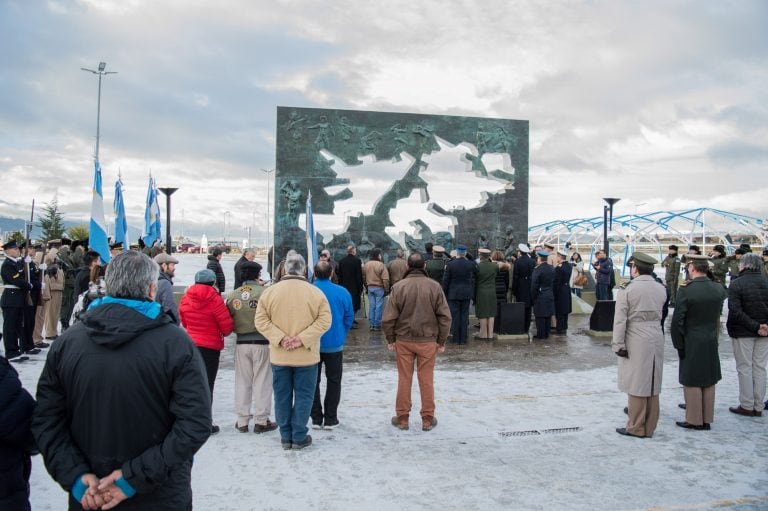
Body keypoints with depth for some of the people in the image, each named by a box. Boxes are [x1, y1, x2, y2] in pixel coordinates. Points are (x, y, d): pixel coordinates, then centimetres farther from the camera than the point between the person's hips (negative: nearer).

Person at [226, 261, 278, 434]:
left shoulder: (232, 295, -3)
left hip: (241, 343, 3)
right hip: (262, 342, -3)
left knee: (242, 381, 14)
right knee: (262, 381, 7)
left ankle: (242, 421, 20)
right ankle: (261, 420, 13)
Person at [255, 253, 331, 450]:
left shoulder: (270, 291, -3)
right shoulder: (315, 292, -8)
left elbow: (260, 320, -6)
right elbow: (324, 321, -12)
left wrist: (280, 338, -10)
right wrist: (303, 338, -13)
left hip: (279, 356, 2)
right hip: (306, 356, -2)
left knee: (282, 396, 12)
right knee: (303, 396, 9)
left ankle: (285, 436, 20)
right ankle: (299, 437, 14)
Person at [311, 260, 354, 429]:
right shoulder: (342, 292, -10)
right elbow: (349, 318, -2)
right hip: (334, 344, 0)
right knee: (333, 381, 13)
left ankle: (316, 418, 17)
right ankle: (330, 419, 15)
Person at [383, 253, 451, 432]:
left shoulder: (398, 287, -7)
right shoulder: (434, 286, -5)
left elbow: (388, 318, -7)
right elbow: (445, 316, -3)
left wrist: (390, 339, 6)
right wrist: (441, 341, 6)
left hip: (403, 341, 0)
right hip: (428, 341, 0)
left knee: (404, 379, 10)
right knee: (427, 380, 9)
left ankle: (402, 418, 18)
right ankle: (428, 419, 17)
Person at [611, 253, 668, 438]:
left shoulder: (627, 290, -12)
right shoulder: (661, 289, 3)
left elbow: (620, 320, -12)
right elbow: (660, 314, 7)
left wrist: (619, 345, -8)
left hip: (636, 342, -5)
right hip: (657, 339, 5)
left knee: (636, 384, 3)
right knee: (652, 385, 13)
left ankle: (636, 428, 9)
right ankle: (649, 427, 23)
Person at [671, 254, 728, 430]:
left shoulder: (685, 290, -18)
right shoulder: (719, 289, -2)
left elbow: (677, 321, -16)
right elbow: (717, 315, 9)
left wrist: (679, 345, -7)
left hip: (692, 344, -5)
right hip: (712, 343, 5)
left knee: (692, 382, 5)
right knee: (709, 382, 14)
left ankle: (694, 420, 13)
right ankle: (707, 419, 25)